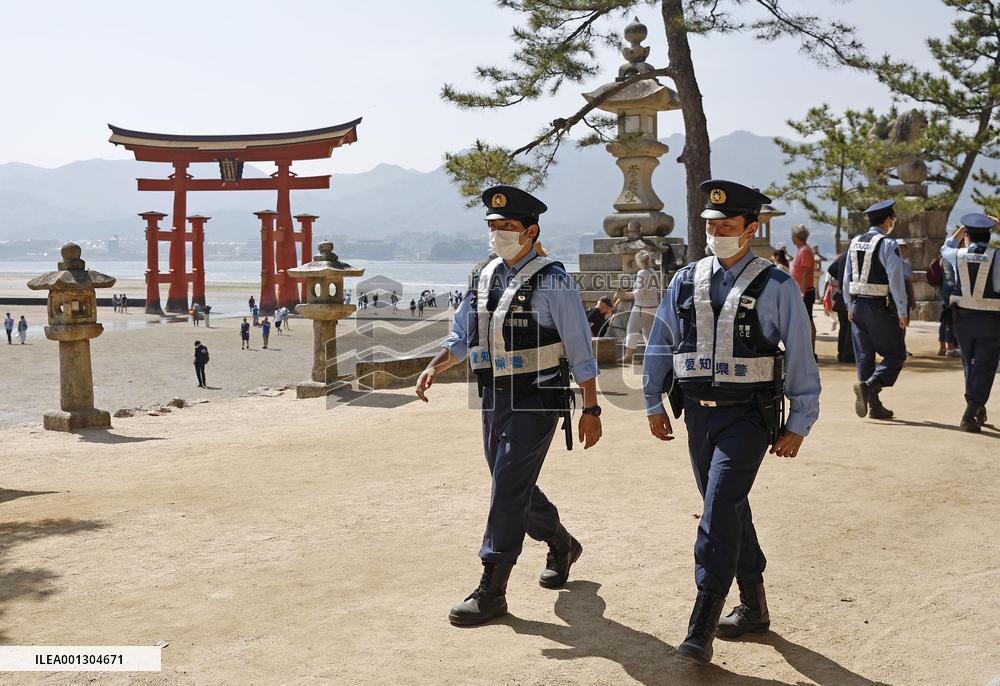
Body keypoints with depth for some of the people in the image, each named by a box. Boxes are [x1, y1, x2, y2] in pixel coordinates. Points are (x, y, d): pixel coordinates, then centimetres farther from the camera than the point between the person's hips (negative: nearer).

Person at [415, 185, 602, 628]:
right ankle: (561, 546, 43)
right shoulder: (483, 277, 10)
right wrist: (434, 367, -3)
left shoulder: (552, 281, -11)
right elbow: (461, 337, 15)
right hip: (494, 398, 7)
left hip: (536, 399, -7)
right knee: (515, 488, 17)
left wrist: (591, 410, -9)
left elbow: (580, 351, -9)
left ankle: (491, 591, -1)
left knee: (508, 489, -9)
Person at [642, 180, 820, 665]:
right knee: (729, 511, 15)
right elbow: (659, 345, 14)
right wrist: (654, 403, 12)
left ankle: (701, 628, -11)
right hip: (698, 414, 5)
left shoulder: (776, 287, -5)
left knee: (720, 509, -15)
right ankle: (753, 607, 32)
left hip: (748, 417, -5)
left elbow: (801, 360, -2)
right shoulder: (686, 281, 7)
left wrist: (798, 426, -2)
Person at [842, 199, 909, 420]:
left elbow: (847, 278, 13)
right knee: (895, 355, 4)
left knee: (864, 355, 10)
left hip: (858, 305, 7)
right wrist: (902, 313, -12)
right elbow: (896, 281, -16)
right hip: (881, 308, -7)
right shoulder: (888, 245, -12)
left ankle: (874, 406, 12)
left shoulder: (855, 243, 8)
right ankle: (869, 385, -18)